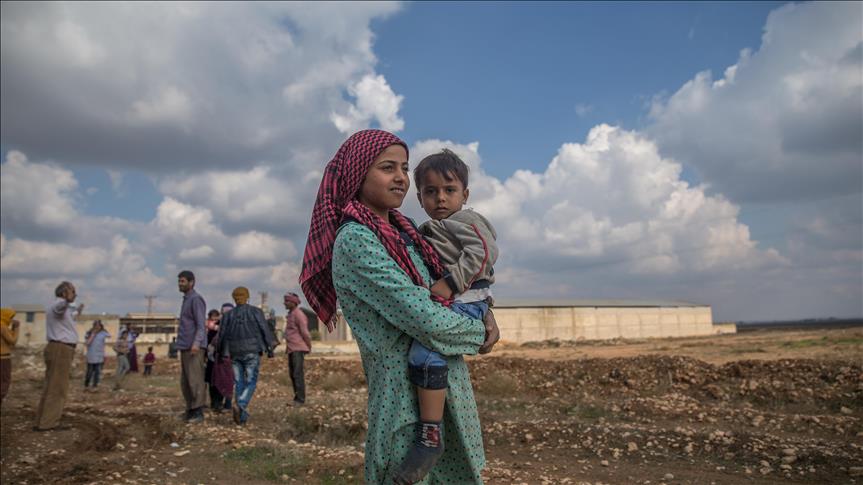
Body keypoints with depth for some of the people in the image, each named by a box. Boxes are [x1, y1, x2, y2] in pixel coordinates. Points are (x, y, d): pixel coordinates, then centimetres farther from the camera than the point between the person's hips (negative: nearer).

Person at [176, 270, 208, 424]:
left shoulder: (196, 299, -10)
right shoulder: (186, 300, 19)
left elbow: (201, 325, -19)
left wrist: (196, 343, -32)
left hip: (194, 348, -9)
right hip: (185, 347, 9)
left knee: (195, 380, -8)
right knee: (185, 382, 10)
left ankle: (198, 413, -4)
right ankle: (190, 410, 16)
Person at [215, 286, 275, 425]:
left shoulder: (228, 315, 6)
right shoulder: (256, 311, -1)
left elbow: (222, 336, 6)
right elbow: (265, 330, -5)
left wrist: (219, 353, 19)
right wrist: (270, 348, 0)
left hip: (234, 353, 3)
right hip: (251, 352, -3)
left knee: (239, 383, 11)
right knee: (251, 382, -1)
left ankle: (242, 416, 10)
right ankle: (240, 405, -26)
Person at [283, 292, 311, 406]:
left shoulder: (298, 314, -13)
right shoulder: (290, 314, 17)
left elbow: (305, 332, -13)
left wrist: (309, 347, -6)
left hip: (298, 349, -9)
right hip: (291, 349, 9)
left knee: (298, 374, -11)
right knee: (292, 374, 10)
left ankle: (300, 399, -8)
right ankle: (297, 398, 16)